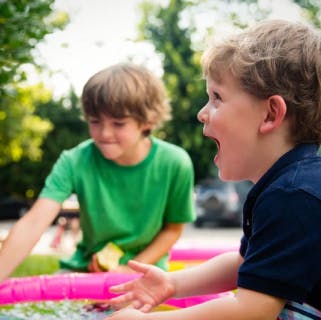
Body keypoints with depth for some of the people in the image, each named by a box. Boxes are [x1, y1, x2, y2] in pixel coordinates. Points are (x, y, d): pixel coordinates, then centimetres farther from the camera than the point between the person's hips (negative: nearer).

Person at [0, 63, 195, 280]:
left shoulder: (175, 165, -17)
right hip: (86, 267, 1)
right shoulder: (75, 162, -17)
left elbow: (174, 228, -2)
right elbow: (33, 223, -27)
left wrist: (131, 270, -12)